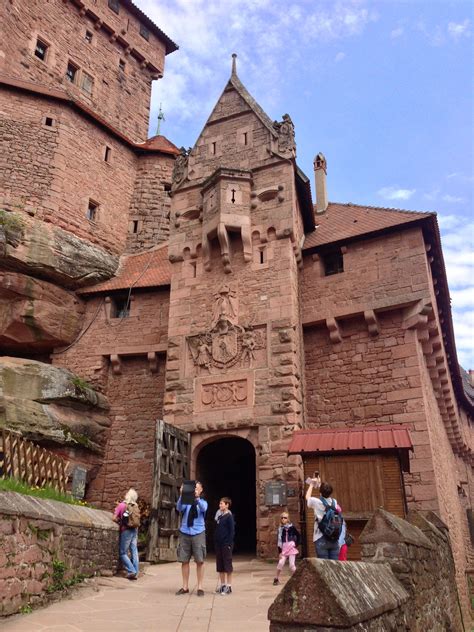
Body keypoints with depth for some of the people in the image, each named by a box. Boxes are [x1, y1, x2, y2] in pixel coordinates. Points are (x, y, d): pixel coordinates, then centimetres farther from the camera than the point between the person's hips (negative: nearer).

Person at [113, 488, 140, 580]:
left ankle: (132, 571, -5)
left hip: (126, 530, -5)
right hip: (135, 530, 5)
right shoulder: (136, 506, 6)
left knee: (123, 553, 4)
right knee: (134, 552, 8)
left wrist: (120, 522, 9)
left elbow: (114, 518, -7)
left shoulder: (122, 505, -6)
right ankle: (136, 573, 8)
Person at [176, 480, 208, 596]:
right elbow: (179, 508, -15)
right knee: (184, 561, 5)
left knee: (200, 561, 0)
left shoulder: (203, 502, 4)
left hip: (198, 533, -1)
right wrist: (181, 495, -31)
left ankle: (200, 587, 10)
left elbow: (203, 508, -19)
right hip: (184, 533, 1)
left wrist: (197, 497, -37)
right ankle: (185, 587, 17)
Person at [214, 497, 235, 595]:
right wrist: (215, 542, 10)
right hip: (218, 544, 8)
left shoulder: (229, 516, -9)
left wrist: (229, 543, -17)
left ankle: (229, 587, 5)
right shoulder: (219, 516, 13)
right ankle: (222, 585, 20)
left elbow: (232, 531, -12)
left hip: (226, 544, -8)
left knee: (227, 564, -1)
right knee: (220, 565, 11)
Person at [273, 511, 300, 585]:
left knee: (292, 564, -5)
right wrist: (279, 551, -1)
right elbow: (279, 541, 3)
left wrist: (296, 544, -3)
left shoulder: (291, 527, -3)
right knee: (280, 563, -9)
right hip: (284, 548, 2)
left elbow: (298, 535, 4)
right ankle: (276, 579, 7)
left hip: (291, 547, -2)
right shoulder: (280, 529, 3)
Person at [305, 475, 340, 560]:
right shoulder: (334, 502, 5)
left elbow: (307, 497, 17)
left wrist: (311, 485, 30)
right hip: (334, 539, 4)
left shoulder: (316, 502, -6)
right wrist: (319, 484, 38)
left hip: (321, 539, -4)